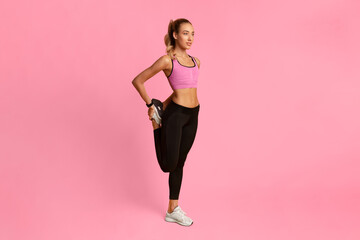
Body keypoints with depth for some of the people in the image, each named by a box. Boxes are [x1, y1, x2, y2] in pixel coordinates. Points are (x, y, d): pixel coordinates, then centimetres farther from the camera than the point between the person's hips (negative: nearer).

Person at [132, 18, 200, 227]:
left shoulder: (196, 61, 11)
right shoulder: (167, 60, -8)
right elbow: (138, 81, -4)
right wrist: (151, 104, 2)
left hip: (192, 116, 6)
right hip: (175, 114, -6)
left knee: (179, 164, 12)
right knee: (169, 165, -4)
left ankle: (173, 210, 23)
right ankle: (158, 125, 24)